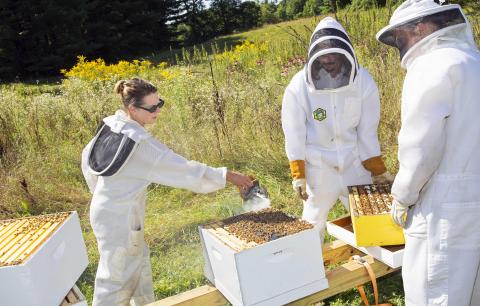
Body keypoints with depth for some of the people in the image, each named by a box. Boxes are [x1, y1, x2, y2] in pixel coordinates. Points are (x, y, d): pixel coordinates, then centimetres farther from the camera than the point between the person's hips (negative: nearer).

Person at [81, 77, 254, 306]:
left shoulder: (112, 124, -2)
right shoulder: (141, 143, -28)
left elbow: (88, 158, 11)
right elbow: (183, 169, -27)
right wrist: (227, 176, -21)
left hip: (106, 208, 9)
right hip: (120, 217, -9)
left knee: (139, 261, 23)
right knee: (118, 274, 7)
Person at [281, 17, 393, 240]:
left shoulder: (363, 82, -10)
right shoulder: (299, 86, -14)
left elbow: (367, 131, -4)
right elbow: (294, 133, -10)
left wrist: (378, 171, 0)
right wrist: (298, 175, -11)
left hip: (354, 164, 1)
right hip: (318, 167, -1)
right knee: (313, 224, 13)